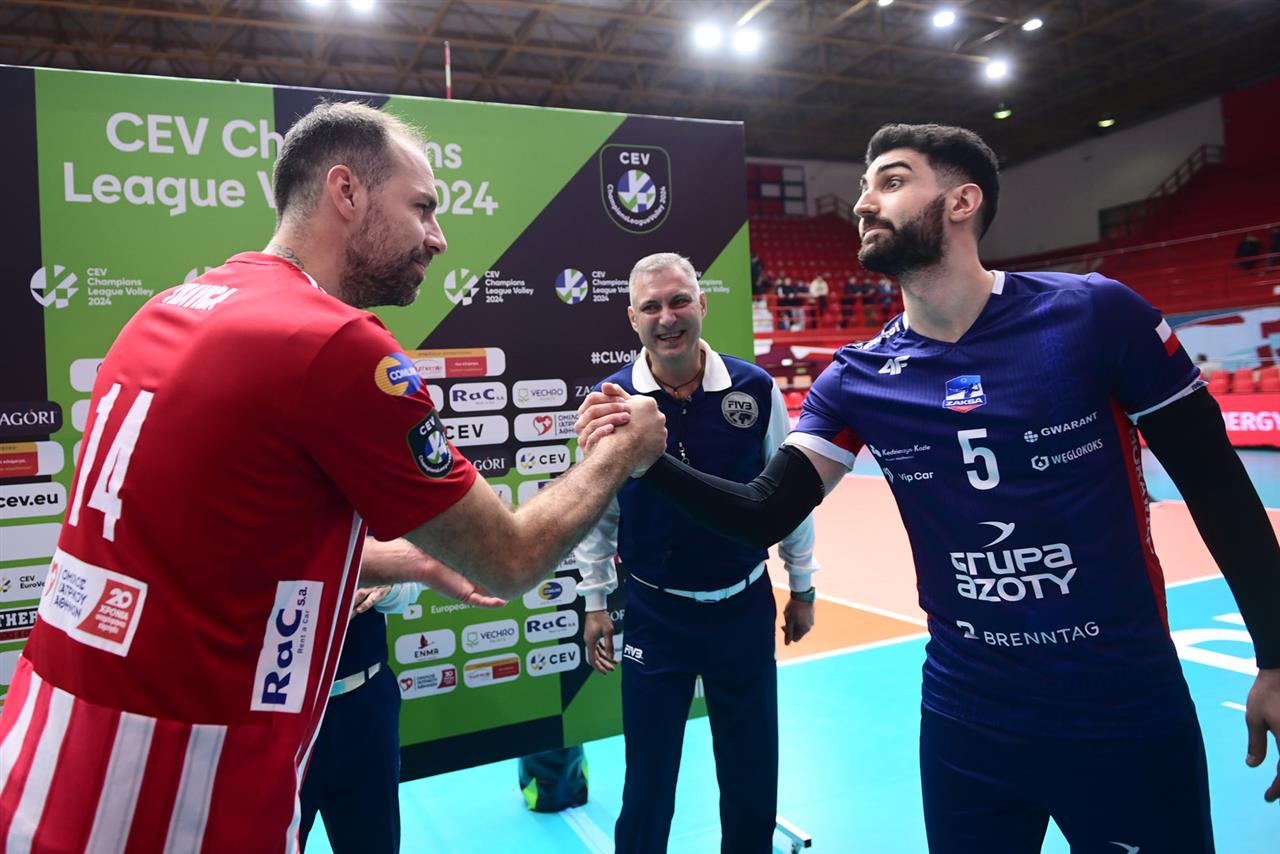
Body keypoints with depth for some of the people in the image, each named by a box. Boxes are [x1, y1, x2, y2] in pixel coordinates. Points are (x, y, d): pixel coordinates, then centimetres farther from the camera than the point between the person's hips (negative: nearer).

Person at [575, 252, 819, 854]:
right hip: (652, 613, -1)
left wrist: (802, 586, 7)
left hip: (744, 606, 1)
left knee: (752, 775, 17)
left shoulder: (756, 389, -9)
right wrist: (595, 601, 3)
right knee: (648, 778, 12)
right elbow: (595, 510, 1)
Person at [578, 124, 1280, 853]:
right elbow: (764, 516, -5)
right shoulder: (856, 379, -4)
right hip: (965, 716, 3)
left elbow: (1218, 485, -4)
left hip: (1128, 714, -2)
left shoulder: (1095, 314, -13)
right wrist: (647, 455, -20)